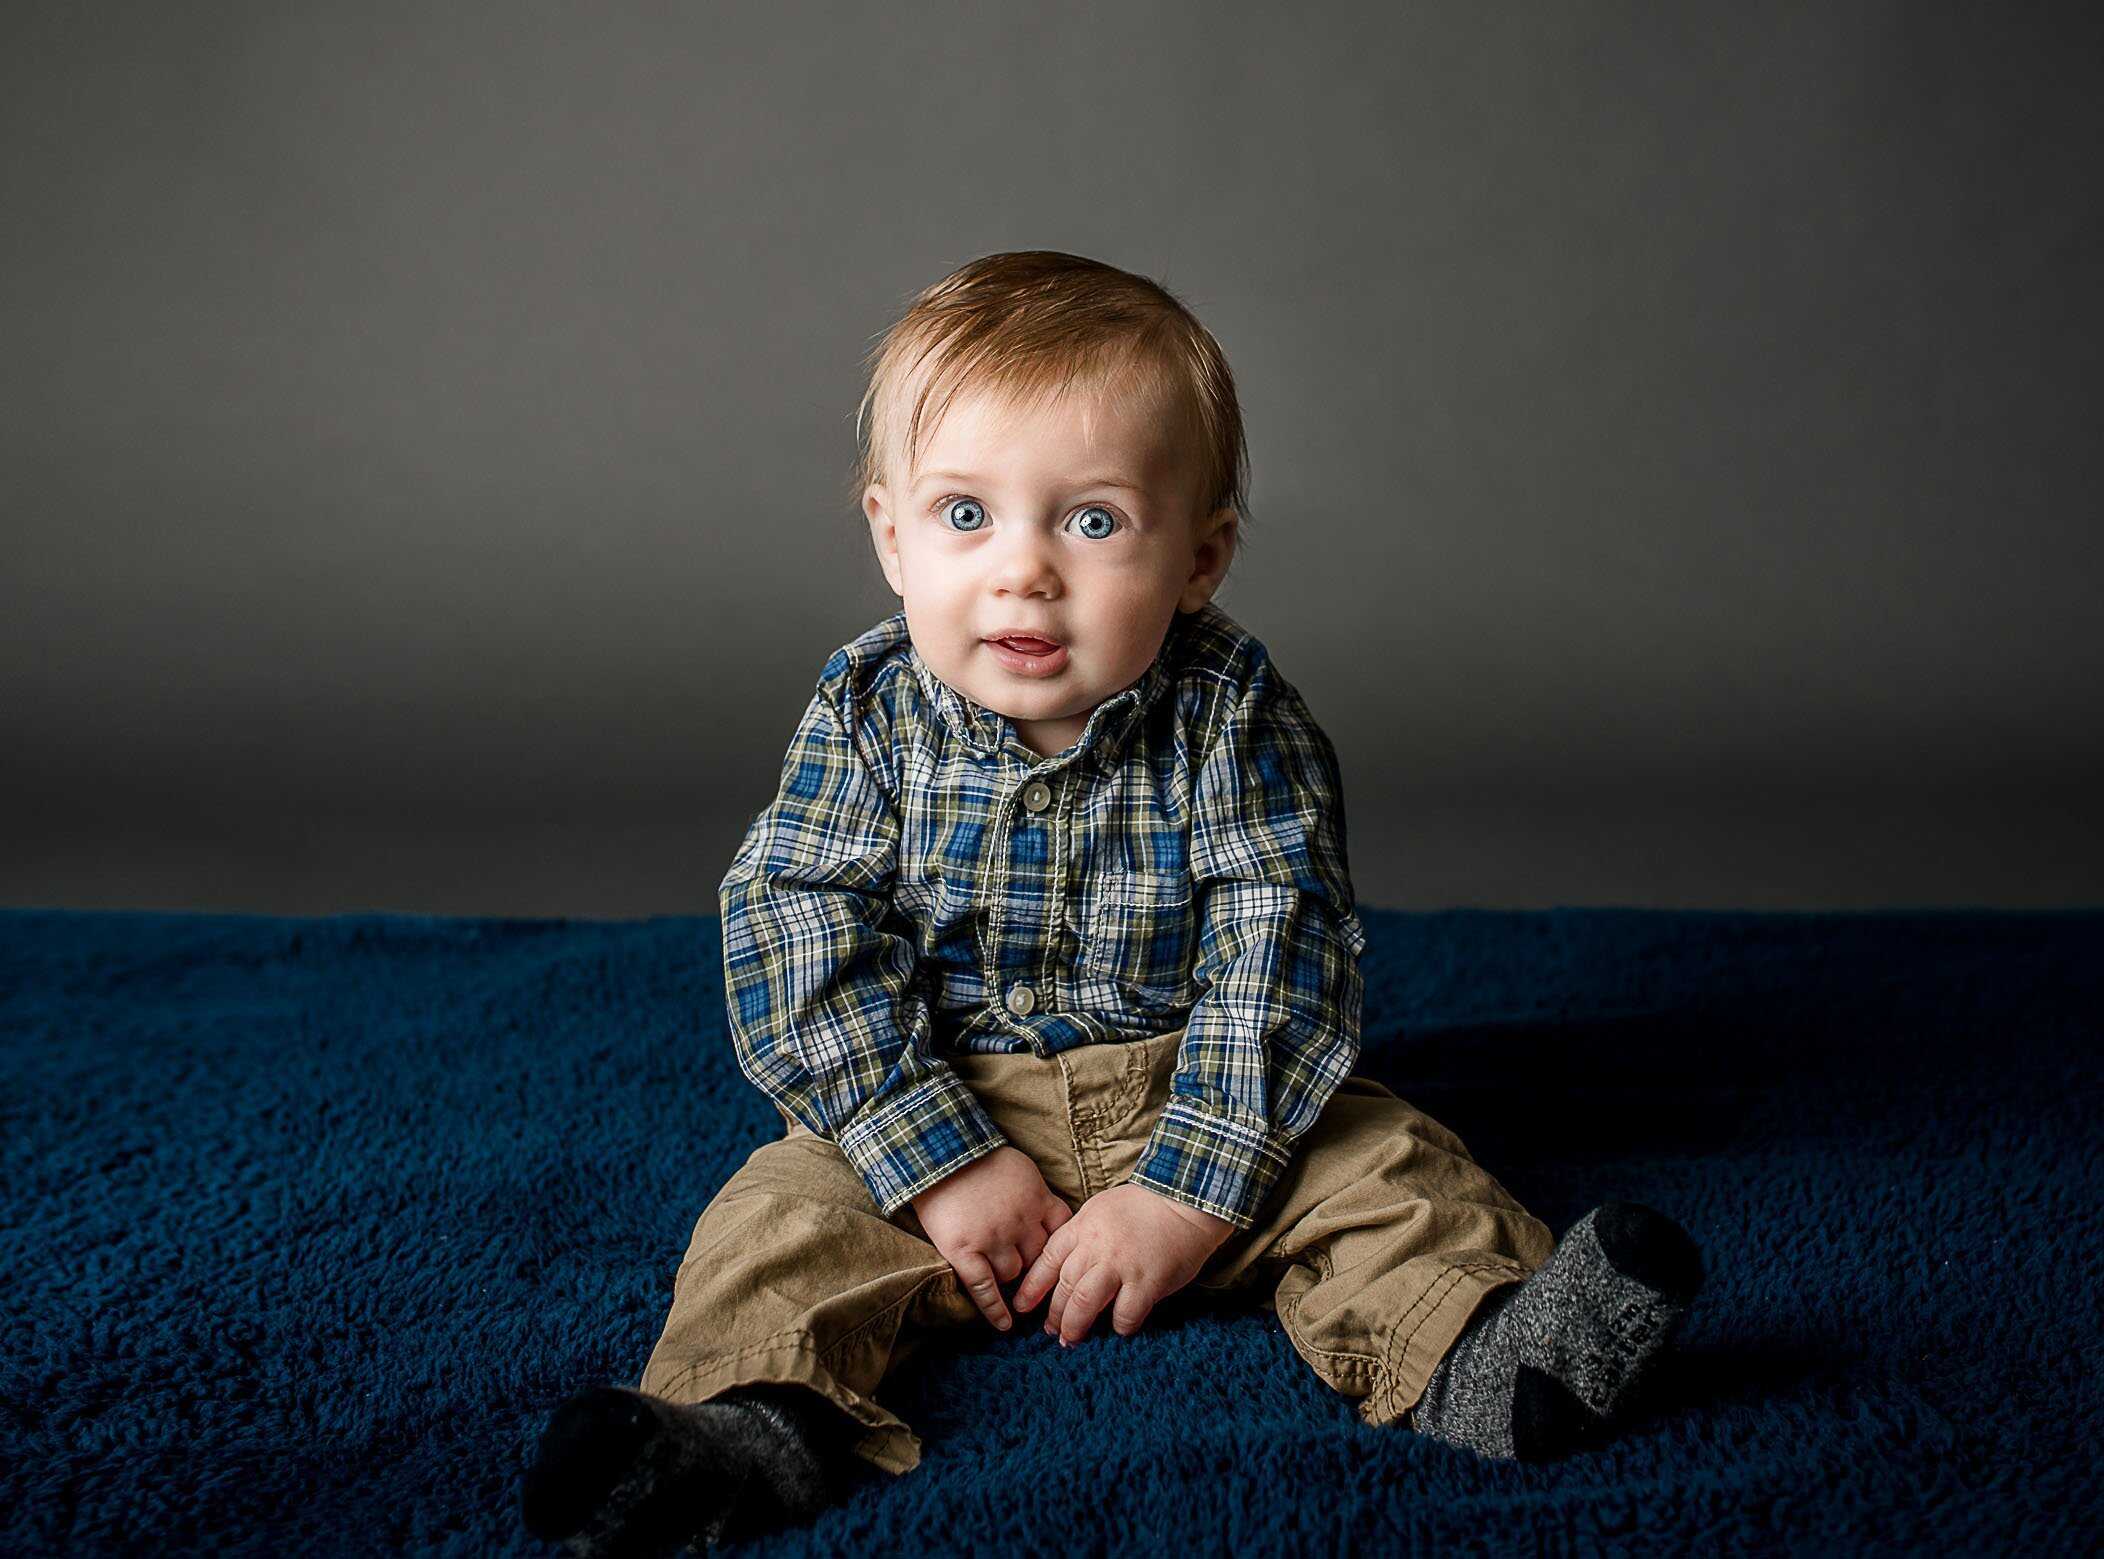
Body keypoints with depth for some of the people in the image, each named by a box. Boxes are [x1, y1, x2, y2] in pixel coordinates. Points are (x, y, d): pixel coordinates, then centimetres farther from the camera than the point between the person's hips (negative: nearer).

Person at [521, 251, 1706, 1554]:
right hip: (935, 1107, 0)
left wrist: (1188, 1190, -25)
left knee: (1380, 1164, -18)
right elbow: (800, 947, -14)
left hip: (1197, 1102, 0)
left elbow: (1275, 953, -18)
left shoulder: (1233, 720, -15)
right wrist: (941, 1160, -22)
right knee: (787, 1212, -20)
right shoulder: (866, 716, -12)